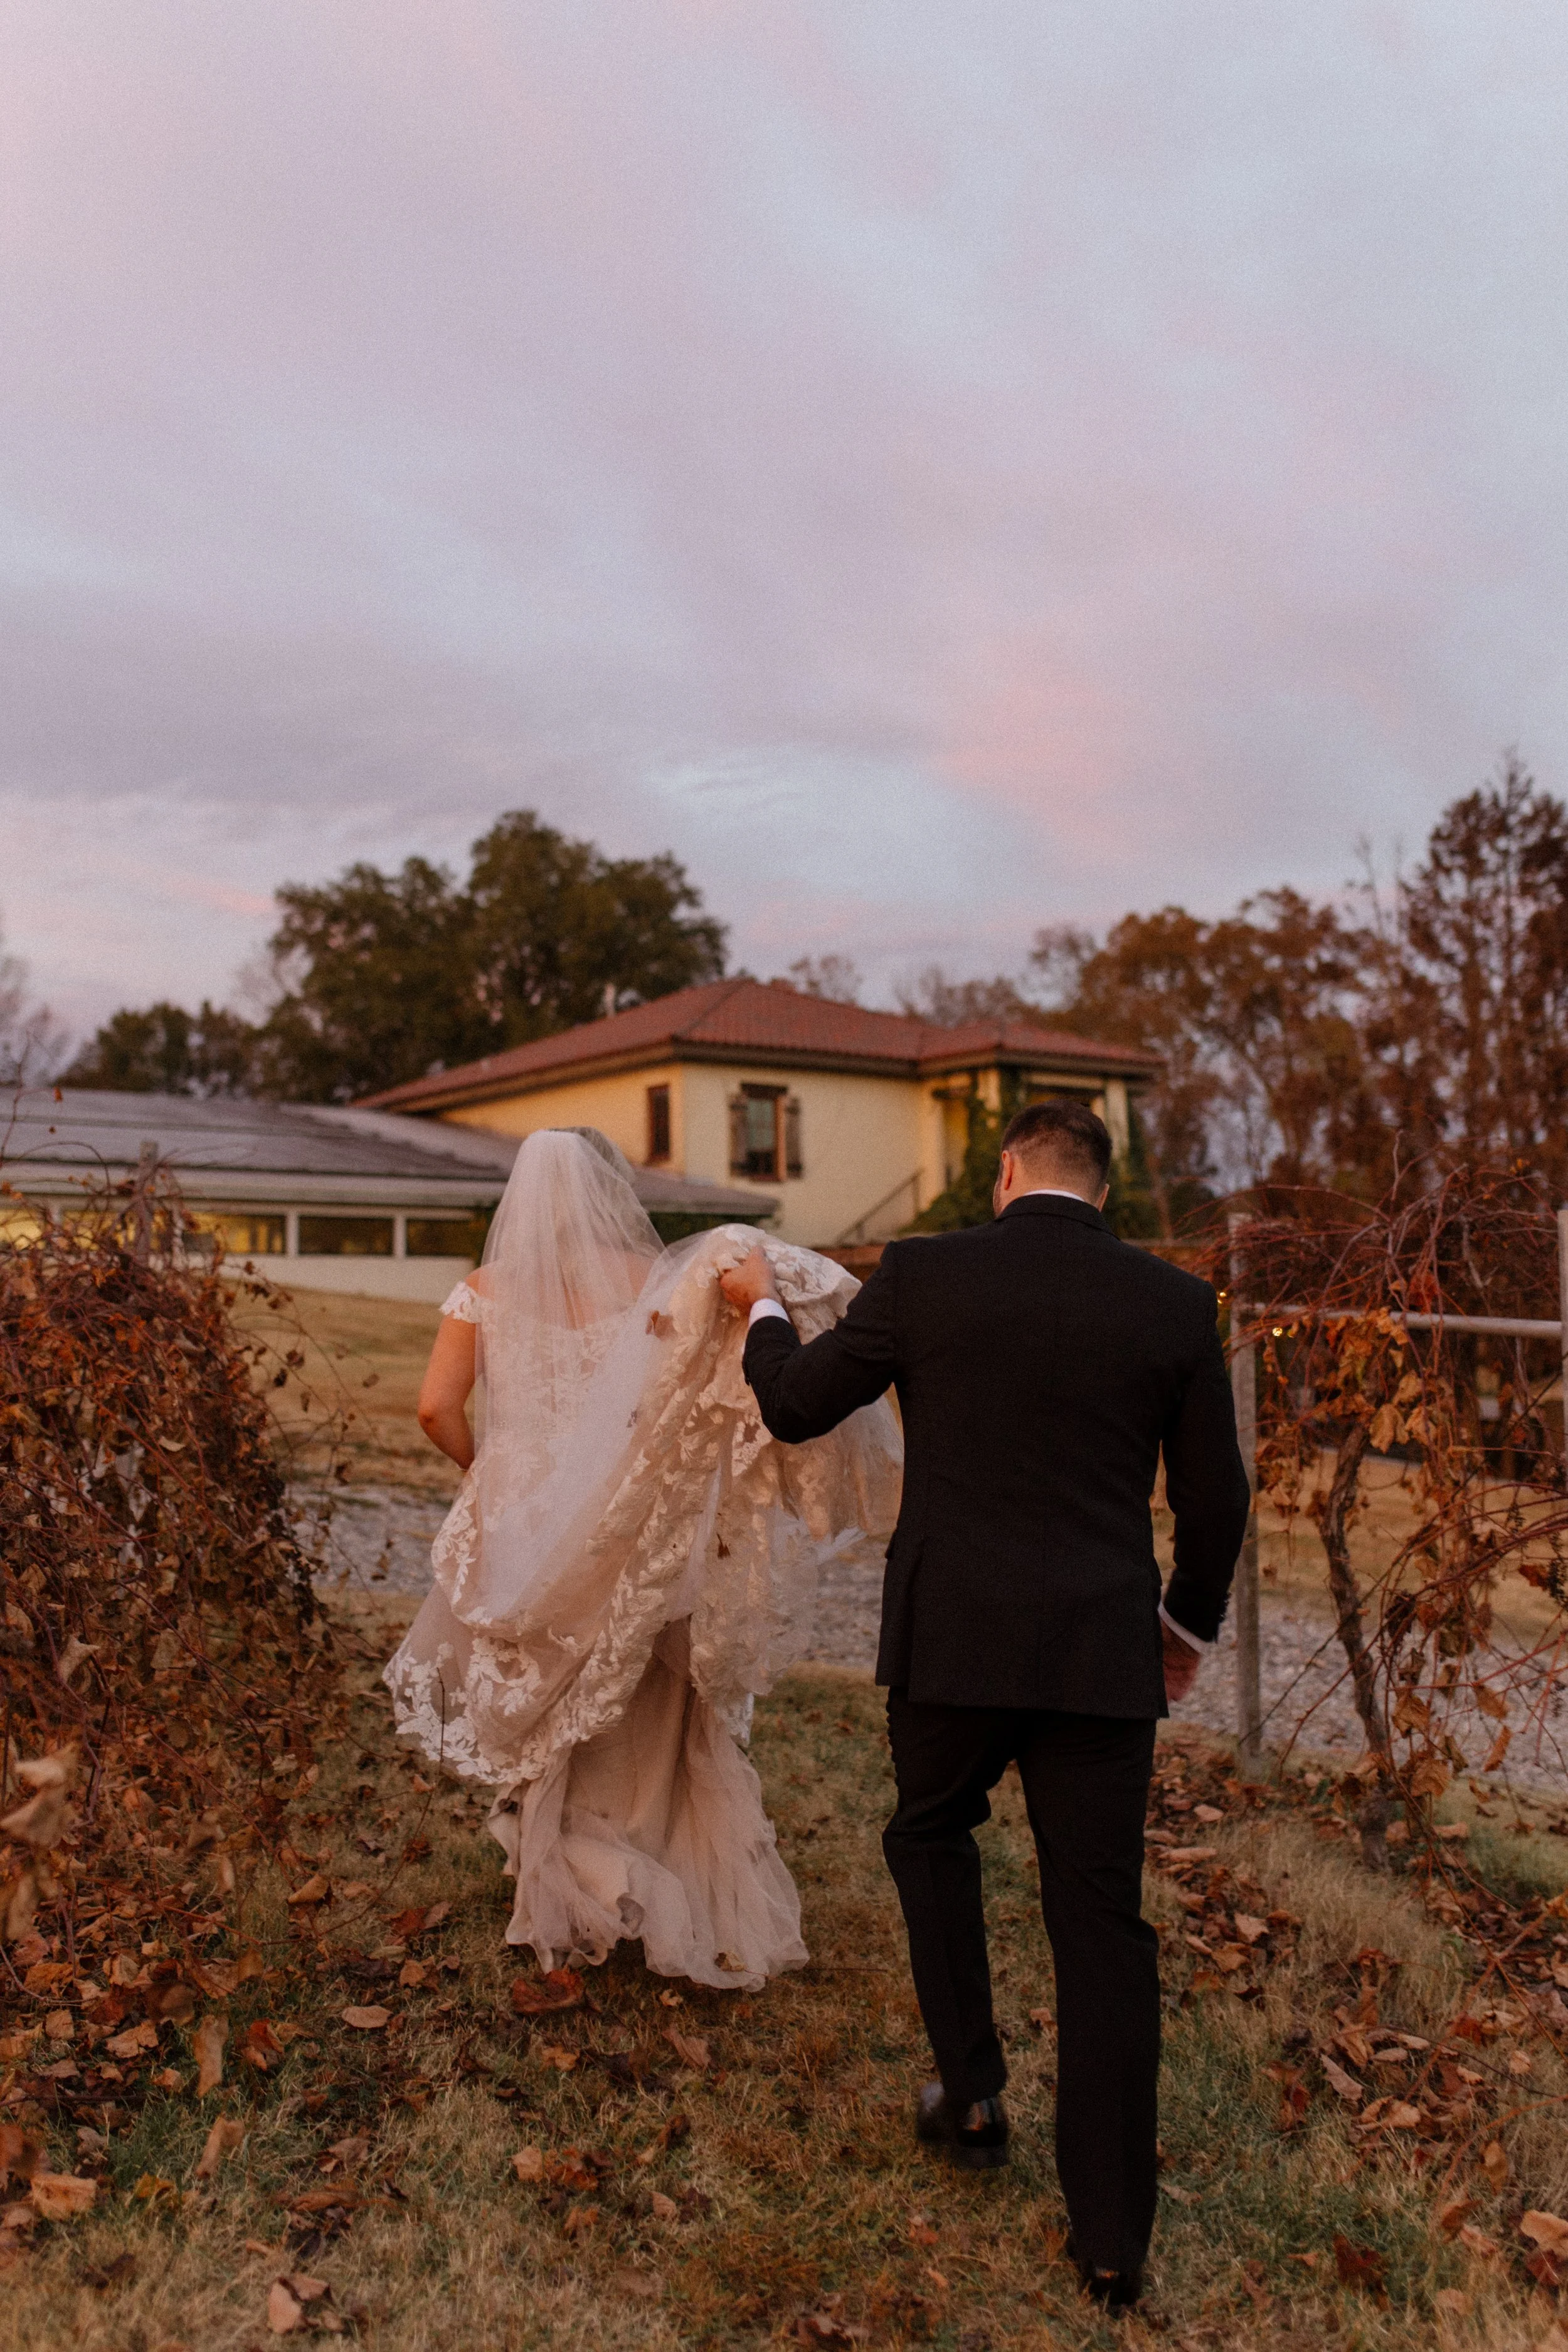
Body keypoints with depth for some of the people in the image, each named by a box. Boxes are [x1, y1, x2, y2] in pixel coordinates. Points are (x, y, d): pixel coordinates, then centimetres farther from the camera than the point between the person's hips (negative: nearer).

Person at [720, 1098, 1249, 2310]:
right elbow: (1216, 1498, 6)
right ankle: (1113, 2236, 24)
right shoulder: (1176, 1302, 0)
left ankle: (971, 2089, 32)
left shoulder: (924, 1274, -5)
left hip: (953, 1640, -1)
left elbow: (794, 1405, 5)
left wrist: (763, 1307, 24)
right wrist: (1188, 1621, 23)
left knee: (933, 1832, 28)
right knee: (1102, 1925, 13)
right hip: (1102, 1651, 1)